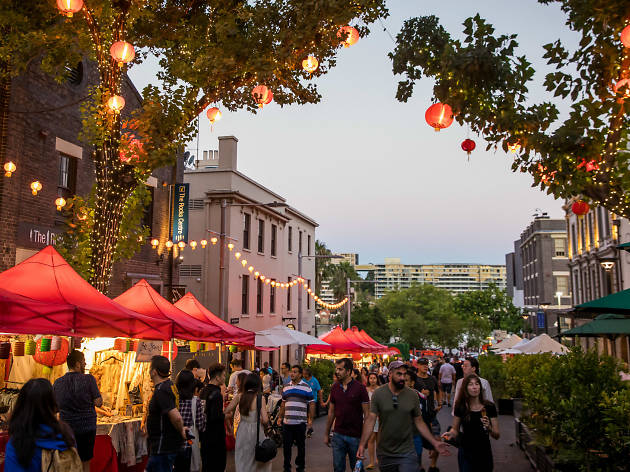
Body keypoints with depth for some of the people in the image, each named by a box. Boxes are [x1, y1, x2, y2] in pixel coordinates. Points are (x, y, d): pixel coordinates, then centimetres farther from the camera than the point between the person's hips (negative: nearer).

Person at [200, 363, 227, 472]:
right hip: (216, 435, -9)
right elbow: (217, 417, -24)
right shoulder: (216, 393, -19)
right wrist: (226, 415, -8)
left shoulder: (203, 391, 8)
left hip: (205, 434, 9)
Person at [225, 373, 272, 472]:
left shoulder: (239, 396, -3)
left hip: (242, 431, 3)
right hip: (255, 431, -3)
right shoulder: (260, 398, -13)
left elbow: (226, 412, 1)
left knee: (242, 461, 17)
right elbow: (265, 420, -17)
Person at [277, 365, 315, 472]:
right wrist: (280, 417, 13)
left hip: (300, 423, -3)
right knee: (286, 446, 5)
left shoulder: (306, 387, -1)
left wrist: (310, 419, -6)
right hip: (287, 422, 3)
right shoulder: (286, 387, 11)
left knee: (301, 446, 9)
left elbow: (311, 404, -1)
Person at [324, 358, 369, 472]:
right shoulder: (334, 388, 4)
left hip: (355, 436, -3)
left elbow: (366, 414, -7)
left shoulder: (360, 388, -9)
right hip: (338, 435, 3)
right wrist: (326, 434, 12)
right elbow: (331, 412, 12)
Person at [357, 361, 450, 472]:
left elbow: (419, 422, 5)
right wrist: (362, 444, -20)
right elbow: (371, 419, -11)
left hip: (407, 453, 0)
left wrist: (435, 443, -3)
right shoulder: (378, 394, -6)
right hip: (384, 454, 0)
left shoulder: (412, 395, -1)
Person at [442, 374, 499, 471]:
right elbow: (455, 430, 3)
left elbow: (496, 436, -4)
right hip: (465, 455, 0)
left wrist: (489, 428, -24)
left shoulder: (489, 407, -8)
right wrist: (450, 434, -19)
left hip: (484, 454, 0)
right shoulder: (460, 407, -6)